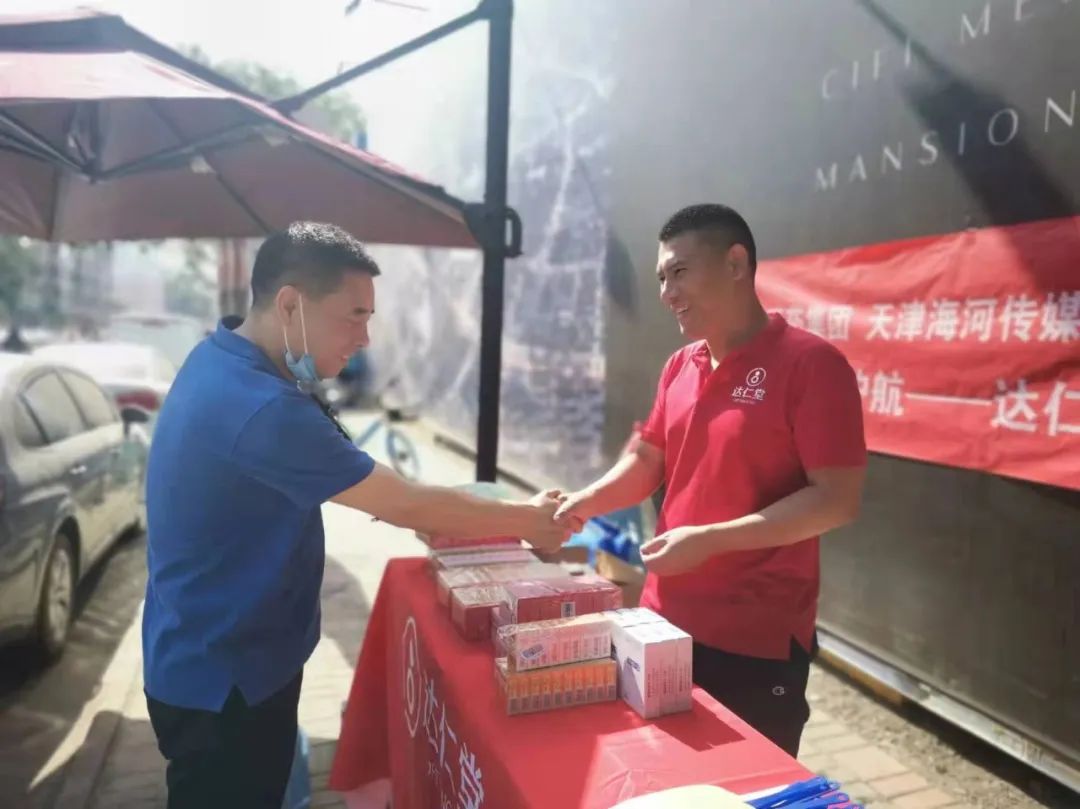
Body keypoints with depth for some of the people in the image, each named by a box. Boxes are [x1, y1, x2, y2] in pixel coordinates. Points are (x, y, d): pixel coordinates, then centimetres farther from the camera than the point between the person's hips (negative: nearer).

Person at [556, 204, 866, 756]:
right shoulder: (679, 366, 6)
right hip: (667, 622, 6)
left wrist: (709, 539, -22)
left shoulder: (810, 363, -15)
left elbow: (837, 500, -18)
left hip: (758, 641, -6)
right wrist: (584, 503, -3)